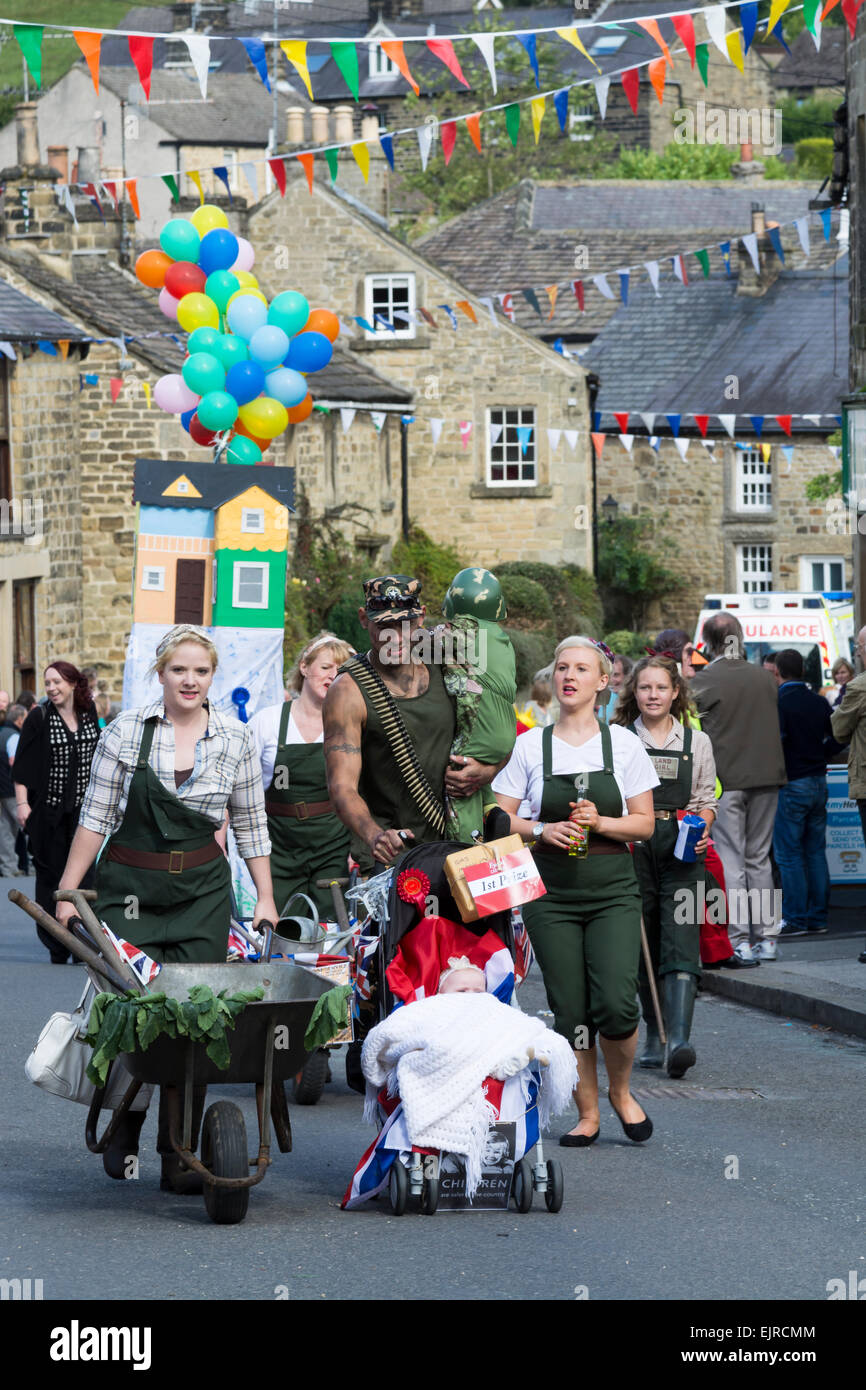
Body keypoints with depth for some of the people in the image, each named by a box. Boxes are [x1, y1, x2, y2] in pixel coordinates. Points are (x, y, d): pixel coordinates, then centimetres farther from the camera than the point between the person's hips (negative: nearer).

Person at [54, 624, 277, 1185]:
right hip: (130, 887, -1)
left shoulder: (236, 738, 4)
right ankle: (124, 1127, 17)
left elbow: (251, 824, 11)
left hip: (203, 891, 1)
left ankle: (179, 1154, 1)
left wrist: (266, 899, 8)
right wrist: (68, 890, 2)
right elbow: (95, 817, 3)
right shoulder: (126, 732, -1)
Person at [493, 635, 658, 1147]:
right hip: (552, 893, 1)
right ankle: (587, 1113, 14)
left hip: (613, 892, -1)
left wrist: (601, 822, -14)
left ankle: (621, 1091, 12)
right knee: (570, 1010, -1)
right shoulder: (530, 745, 4)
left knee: (616, 1004, -15)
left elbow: (645, 823, 3)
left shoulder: (624, 743, 4)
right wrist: (543, 830, -14)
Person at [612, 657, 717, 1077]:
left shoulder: (697, 743, 11)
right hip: (632, 849, 1)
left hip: (681, 853, 0)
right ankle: (654, 1036, 18)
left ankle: (678, 1041, -24)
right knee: (643, 948, 4)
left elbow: (705, 800, 15)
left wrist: (702, 827, -5)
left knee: (681, 946, -13)